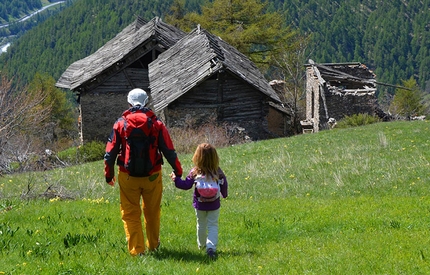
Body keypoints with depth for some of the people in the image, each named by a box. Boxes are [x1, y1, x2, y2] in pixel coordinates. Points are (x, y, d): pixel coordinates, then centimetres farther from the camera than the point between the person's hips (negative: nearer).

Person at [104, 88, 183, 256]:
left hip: (128, 177, -1)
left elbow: (111, 152, 0)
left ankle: (137, 250, 1)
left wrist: (109, 174, 12)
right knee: (152, 212, 18)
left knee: (130, 214, 5)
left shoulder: (121, 124, -3)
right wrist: (177, 171, 9)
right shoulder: (156, 124, -2)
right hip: (152, 176, 1)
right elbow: (169, 151, -2)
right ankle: (153, 245, 32)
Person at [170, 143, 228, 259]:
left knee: (201, 225, 20)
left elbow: (186, 185, -11)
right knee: (213, 226, 3)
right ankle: (211, 246, -16)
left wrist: (176, 179, 1)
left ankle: (201, 245, 38)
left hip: (200, 205, 1)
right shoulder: (218, 172, -9)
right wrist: (224, 194, 22)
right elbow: (224, 185, 2)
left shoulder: (195, 172, -14)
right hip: (214, 205, -1)